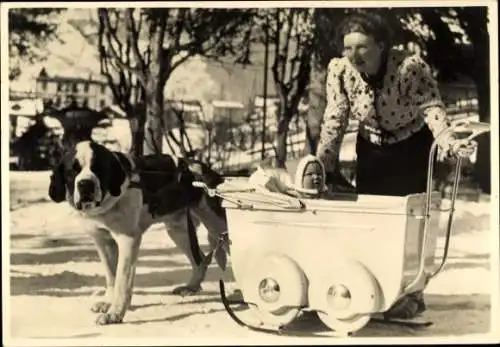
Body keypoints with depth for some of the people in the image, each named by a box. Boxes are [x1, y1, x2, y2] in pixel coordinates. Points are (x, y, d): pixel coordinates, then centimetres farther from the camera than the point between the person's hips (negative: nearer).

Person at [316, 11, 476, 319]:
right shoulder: (339, 70, -18)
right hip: (372, 147, 4)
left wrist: (446, 140, -52)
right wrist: (323, 165, -14)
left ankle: (411, 295, 7)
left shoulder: (410, 66, -28)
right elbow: (335, 120, -12)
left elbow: (431, 105, -34)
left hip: (412, 146, -3)